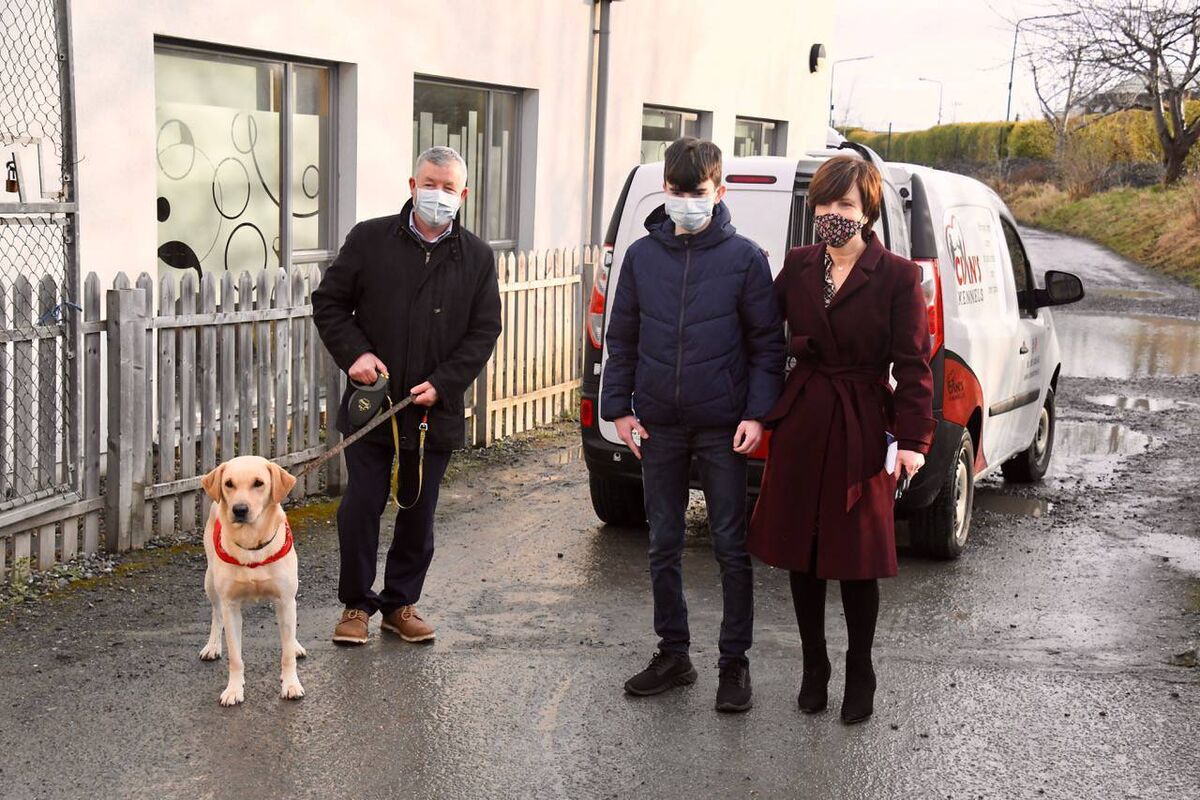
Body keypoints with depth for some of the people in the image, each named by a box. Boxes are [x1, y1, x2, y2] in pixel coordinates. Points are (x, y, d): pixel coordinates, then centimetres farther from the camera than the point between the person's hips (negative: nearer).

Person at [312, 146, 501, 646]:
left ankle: (401, 604, 25)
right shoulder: (370, 239, 0)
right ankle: (356, 605, 18)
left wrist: (443, 384, -9)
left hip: (435, 409, 1)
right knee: (361, 508, 2)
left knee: (418, 513, 10)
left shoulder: (477, 257, 4)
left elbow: (484, 331, 3)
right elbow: (329, 303, 5)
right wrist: (354, 353, -11)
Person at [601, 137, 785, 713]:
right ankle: (673, 654, 24)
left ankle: (734, 663, 13)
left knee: (732, 548, 3)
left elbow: (767, 343, -1)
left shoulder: (744, 257, -3)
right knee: (663, 546, 11)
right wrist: (619, 407, 3)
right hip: (658, 426, 3)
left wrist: (757, 414, -10)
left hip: (723, 427, -3)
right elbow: (621, 339, 11)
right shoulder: (642, 256, 5)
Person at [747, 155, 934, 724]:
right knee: (801, 553, 10)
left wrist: (912, 439, -15)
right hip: (801, 423, 4)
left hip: (862, 429, -4)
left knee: (857, 557, 4)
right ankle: (814, 669, 25)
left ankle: (860, 676, 21)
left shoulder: (897, 276, -6)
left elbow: (913, 365, -8)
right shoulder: (798, 265, 5)